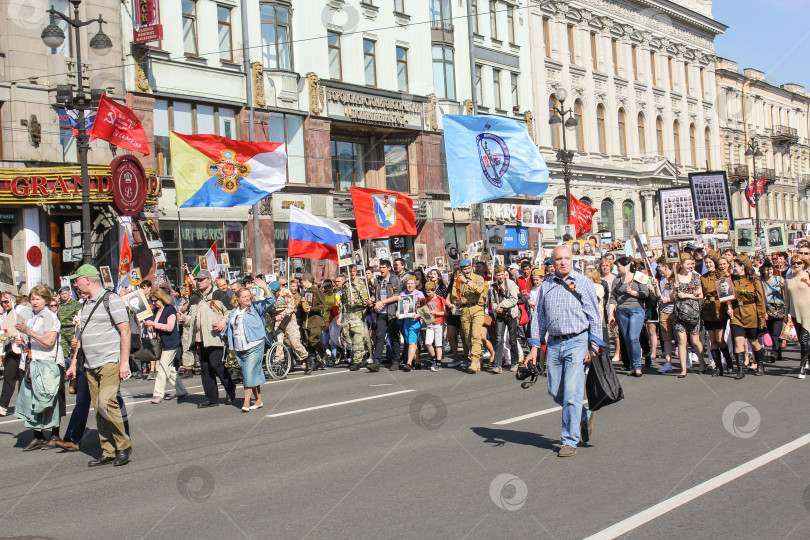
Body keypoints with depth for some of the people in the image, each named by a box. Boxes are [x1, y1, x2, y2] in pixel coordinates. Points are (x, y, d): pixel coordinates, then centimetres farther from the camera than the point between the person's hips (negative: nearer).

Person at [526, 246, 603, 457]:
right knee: (555, 392, 8)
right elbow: (539, 317, 15)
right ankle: (585, 416, 34)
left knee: (571, 393, -7)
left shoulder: (584, 283, 1)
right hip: (553, 344, 4)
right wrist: (534, 347, 9)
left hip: (577, 342, -4)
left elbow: (594, 316, 1)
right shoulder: (546, 286, 11)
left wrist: (593, 347, -5)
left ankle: (570, 441, 3)